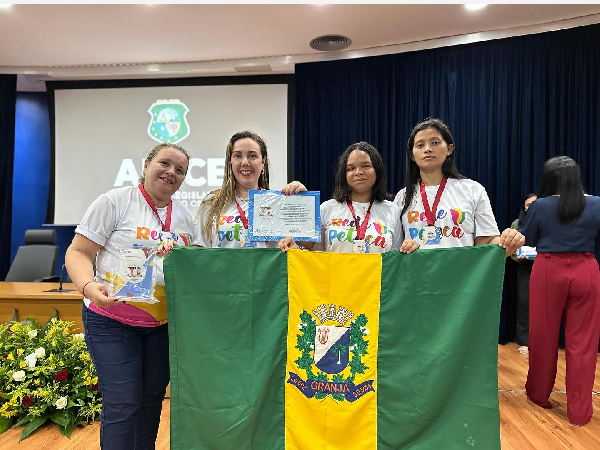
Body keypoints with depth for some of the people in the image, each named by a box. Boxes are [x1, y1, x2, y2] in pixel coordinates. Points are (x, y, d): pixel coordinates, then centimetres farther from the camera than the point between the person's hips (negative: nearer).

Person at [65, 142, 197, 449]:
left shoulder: (184, 216, 8)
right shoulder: (115, 202, -7)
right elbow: (78, 253, -8)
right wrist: (89, 287, -27)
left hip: (164, 322, 5)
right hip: (112, 320, -5)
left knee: (152, 401, 14)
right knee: (123, 406, -4)